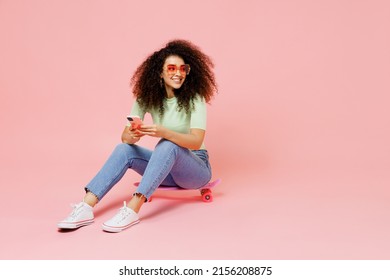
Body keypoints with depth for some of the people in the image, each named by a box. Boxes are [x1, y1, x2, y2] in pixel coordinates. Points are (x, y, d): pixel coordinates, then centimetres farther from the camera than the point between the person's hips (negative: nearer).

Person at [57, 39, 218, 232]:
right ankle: (86, 207, -31)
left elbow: (196, 141, -27)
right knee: (124, 149, -20)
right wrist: (130, 135, -37)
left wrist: (164, 132, -45)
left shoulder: (194, 98, -15)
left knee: (168, 145, -34)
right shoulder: (148, 98, -4)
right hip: (166, 166, 4)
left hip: (195, 168, -4)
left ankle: (132, 210, -42)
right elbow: (125, 136, -11)